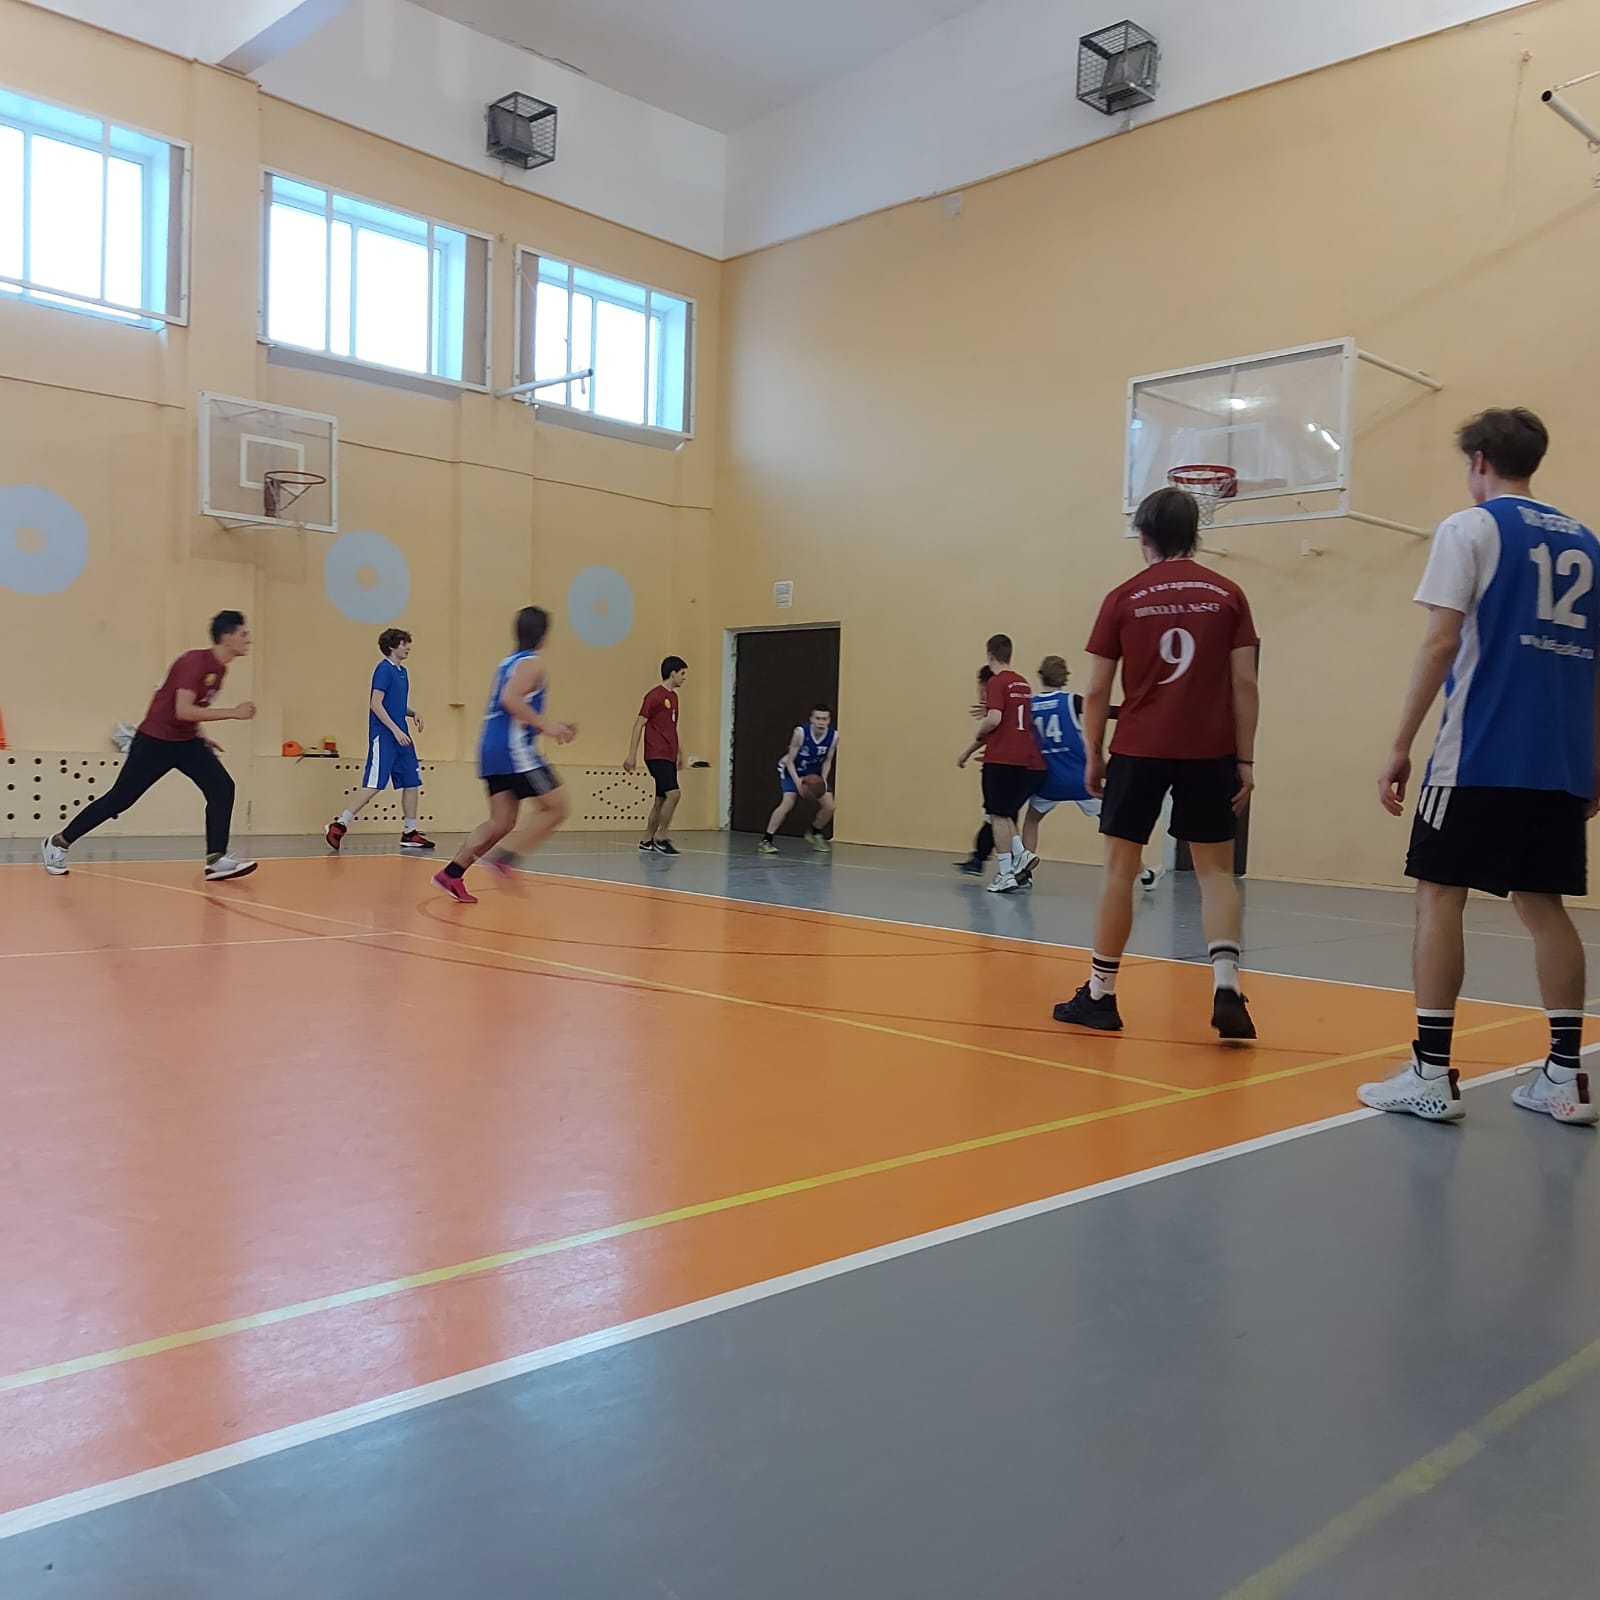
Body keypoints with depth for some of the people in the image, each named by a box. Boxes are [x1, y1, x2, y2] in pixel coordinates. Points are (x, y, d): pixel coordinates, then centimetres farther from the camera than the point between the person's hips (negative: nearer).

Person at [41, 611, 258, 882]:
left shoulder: (219, 669, 5)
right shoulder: (194, 662, -22)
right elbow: (183, 711, -30)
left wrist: (202, 738, 12)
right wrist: (233, 713, -30)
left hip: (186, 742, 8)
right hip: (155, 741, -8)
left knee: (222, 787, -11)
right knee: (119, 799, 1)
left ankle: (216, 860, -12)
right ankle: (57, 844, 19)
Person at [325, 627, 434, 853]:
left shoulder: (402, 671, 16)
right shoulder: (384, 669, -9)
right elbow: (375, 703, -16)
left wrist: (412, 714, 6)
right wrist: (396, 730, -20)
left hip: (401, 737, 9)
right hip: (383, 736, -9)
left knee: (412, 783, 8)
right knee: (373, 785, -11)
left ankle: (409, 832, 15)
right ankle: (339, 825, -5)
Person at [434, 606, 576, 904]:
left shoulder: (509, 662, 21)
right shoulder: (532, 663, -6)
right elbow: (510, 699, -23)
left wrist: (552, 727, 26)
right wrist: (546, 724, -21)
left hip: (492, 748, 9)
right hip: (514, 748, -9)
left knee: (503, 821, 10)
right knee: (556, 808, -4)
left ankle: (452, 873, 4)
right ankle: (506, 857, -15)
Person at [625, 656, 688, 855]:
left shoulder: (673, 696, 16)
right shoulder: (654, 696, -10)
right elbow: (639, 724, -11)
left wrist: (678, 753, 26)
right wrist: (632, 755, -15)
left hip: (669, 756, 9)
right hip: (657, 756, -9)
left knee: (661, 799, 10)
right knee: (673, 794, -18)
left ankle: (647, 840, 18)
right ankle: (660, 838, -9)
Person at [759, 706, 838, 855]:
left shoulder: (834, 736, -22)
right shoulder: (801, 732, -31)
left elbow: (827, 761, -6)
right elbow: (790, 760, -22)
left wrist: (823, 780, -22)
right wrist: (797, 781, -34)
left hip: (814, 773, 4)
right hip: (792, 770, -4)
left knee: (829, 806, -1)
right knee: (788, 802, -23)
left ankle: (814, 833, 28)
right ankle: (766, 840, -19)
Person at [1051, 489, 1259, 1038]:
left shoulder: (1123, 599, 1)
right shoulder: (1227, 595, 3)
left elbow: (1097, 691, 0)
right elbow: (1244, 684, -1)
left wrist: (1093, 755, 10)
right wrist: (1245, 759, 3)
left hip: (1138, 750, -1)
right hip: (1209, 752, 1)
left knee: (1120, 868, 8)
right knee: (1215, 870, 9)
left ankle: (1100, 994, 13)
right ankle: (1225, 987, -6)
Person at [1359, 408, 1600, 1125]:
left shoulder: (1470, 528, -1)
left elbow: (1442, 643, -10)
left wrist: (1400, 746, -8)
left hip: (1477, 755, -6)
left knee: (1438, 897, 0)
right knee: (1542, 904, 11)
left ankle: (1431, 1075, -1)